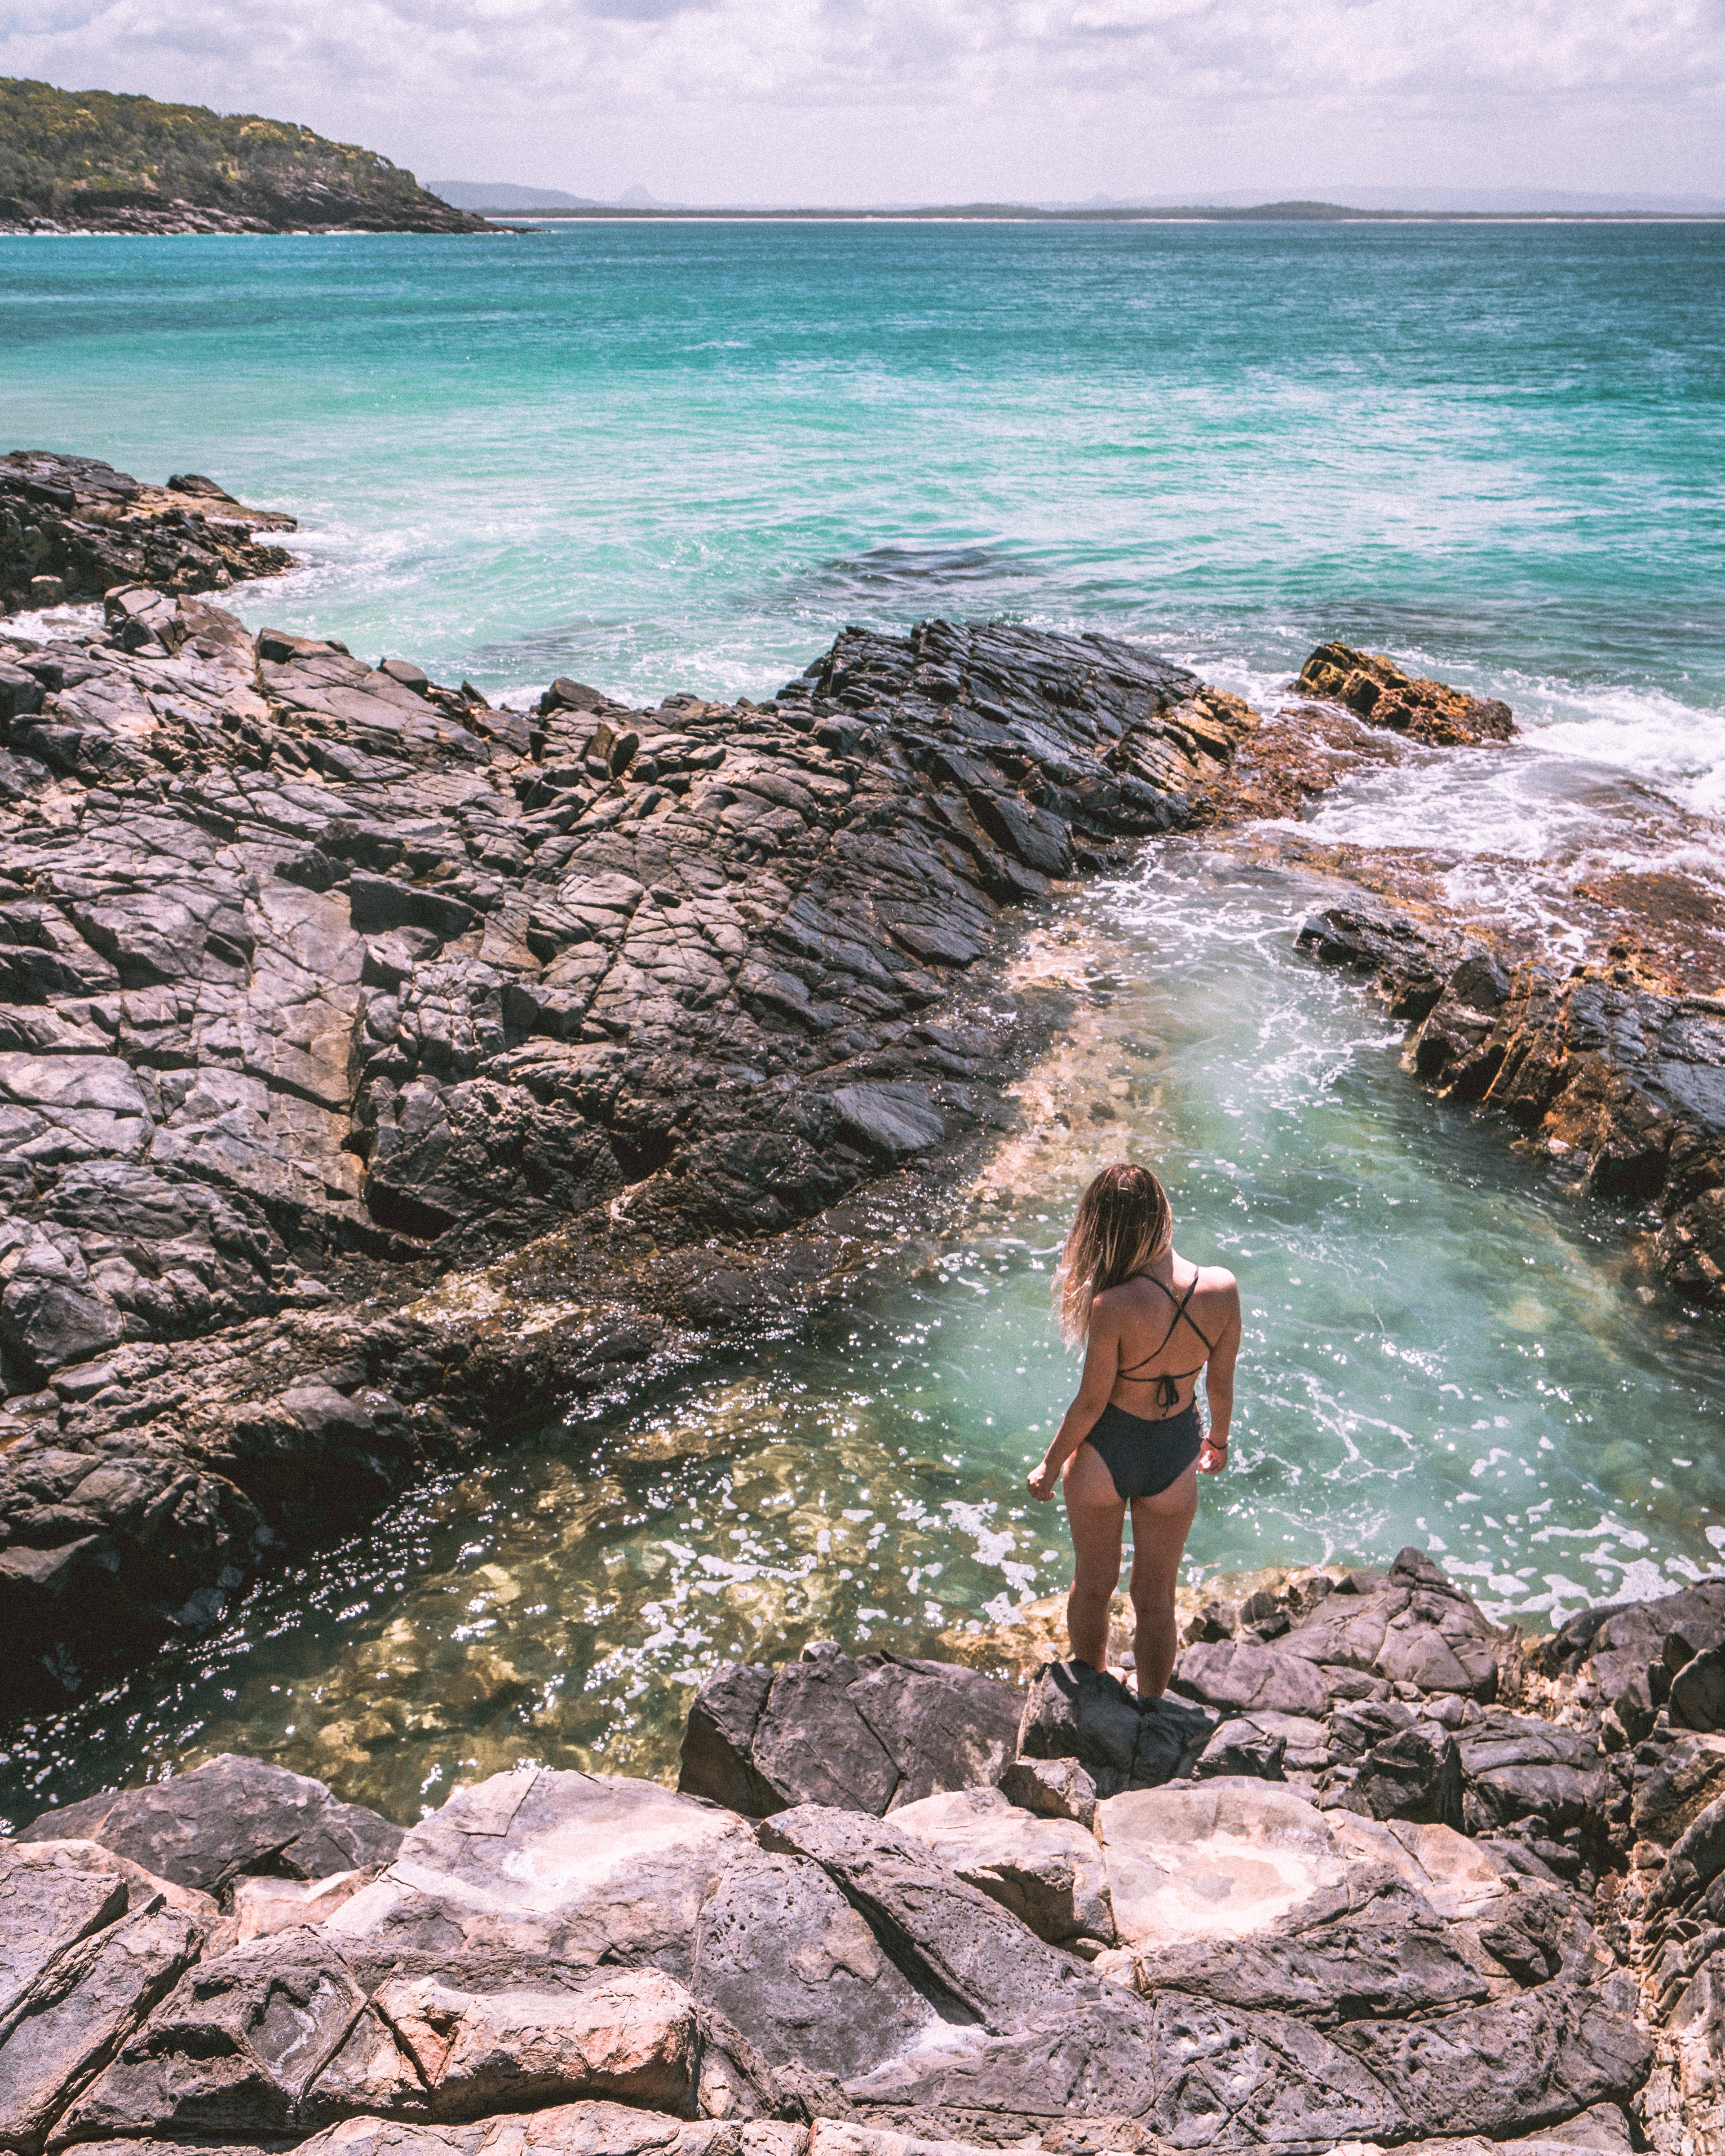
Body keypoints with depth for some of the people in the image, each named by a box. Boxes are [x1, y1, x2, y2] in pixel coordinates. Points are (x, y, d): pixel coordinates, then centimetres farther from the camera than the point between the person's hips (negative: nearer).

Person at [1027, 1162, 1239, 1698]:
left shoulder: (1113, 1306, -30)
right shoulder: (1222, 1290, -19)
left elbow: (1091, 1402, -18)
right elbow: (1221, 1385, -4)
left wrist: (1051, 1464, 0)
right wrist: (1219, 1439, 17)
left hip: (1106, 1453, -2)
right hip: (1174, 1458, 3)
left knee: (1093, 1584, 24)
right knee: (1156, 1600, 22)